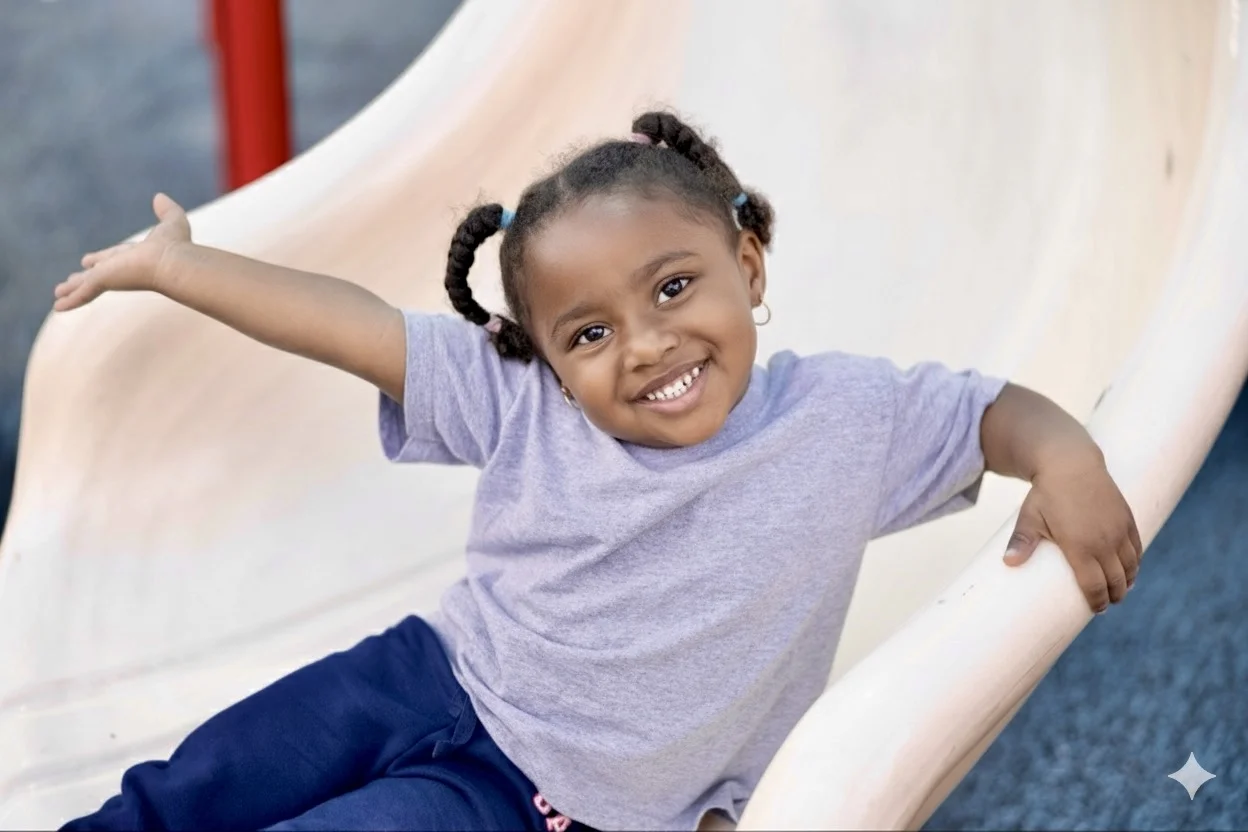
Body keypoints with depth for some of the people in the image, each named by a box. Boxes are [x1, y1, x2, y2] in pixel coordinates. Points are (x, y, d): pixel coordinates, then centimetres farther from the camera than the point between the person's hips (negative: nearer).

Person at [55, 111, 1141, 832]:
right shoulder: (519, 401, -8)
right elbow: (350, 322, -7)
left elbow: (990, 410, -2)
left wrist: (1067, 460, -25)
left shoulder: (846, 418, -11)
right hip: (421, 676, 4)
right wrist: (175, 264, -4)